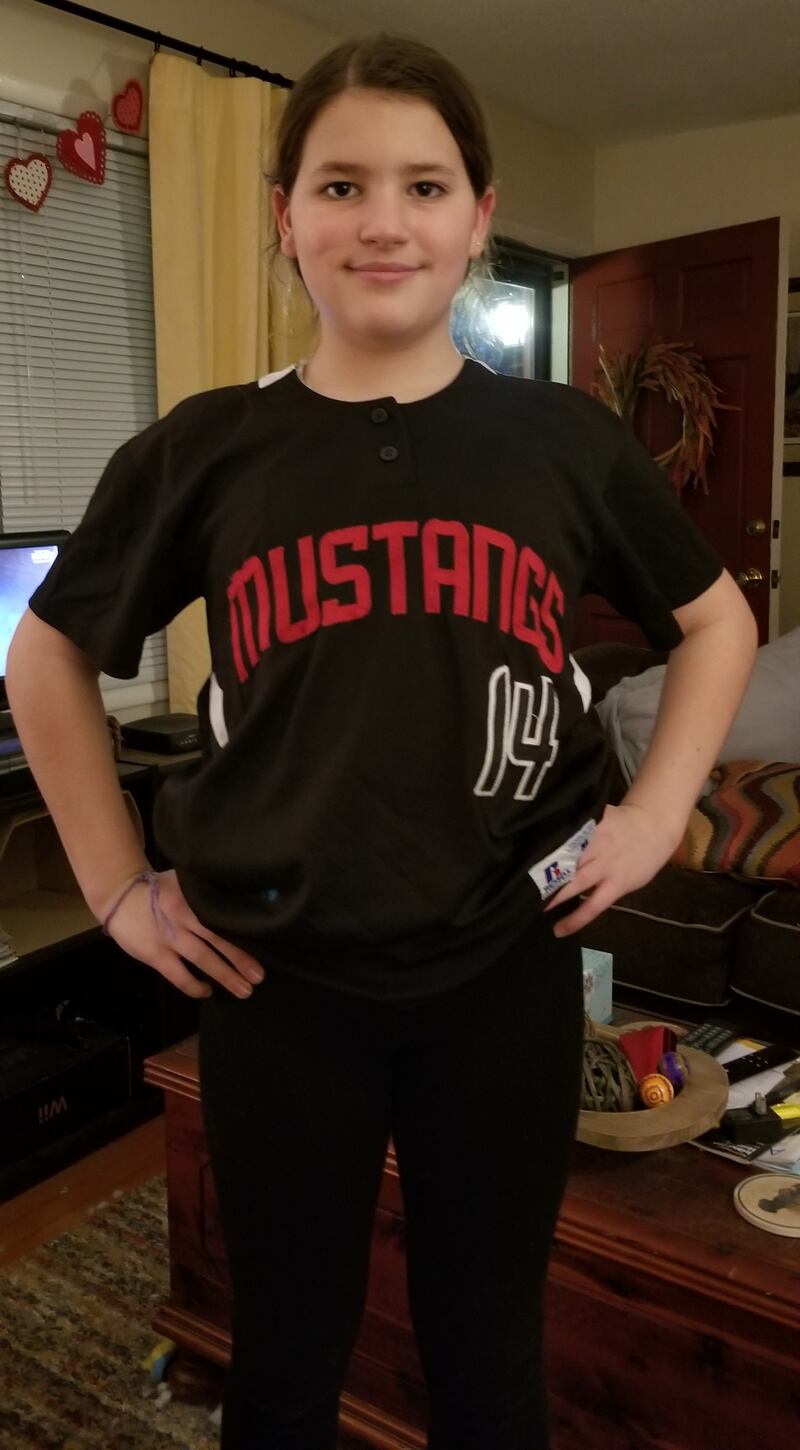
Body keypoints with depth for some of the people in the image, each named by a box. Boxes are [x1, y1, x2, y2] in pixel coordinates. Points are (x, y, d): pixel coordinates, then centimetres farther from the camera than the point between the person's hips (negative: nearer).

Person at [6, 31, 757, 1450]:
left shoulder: (565, 438, -2)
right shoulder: (205, 449, -4)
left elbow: (716, 621, 13)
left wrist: (657, 813, 2)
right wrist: (117, 884, 3)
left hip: (506, 971, 1)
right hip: (278, 981, 0)